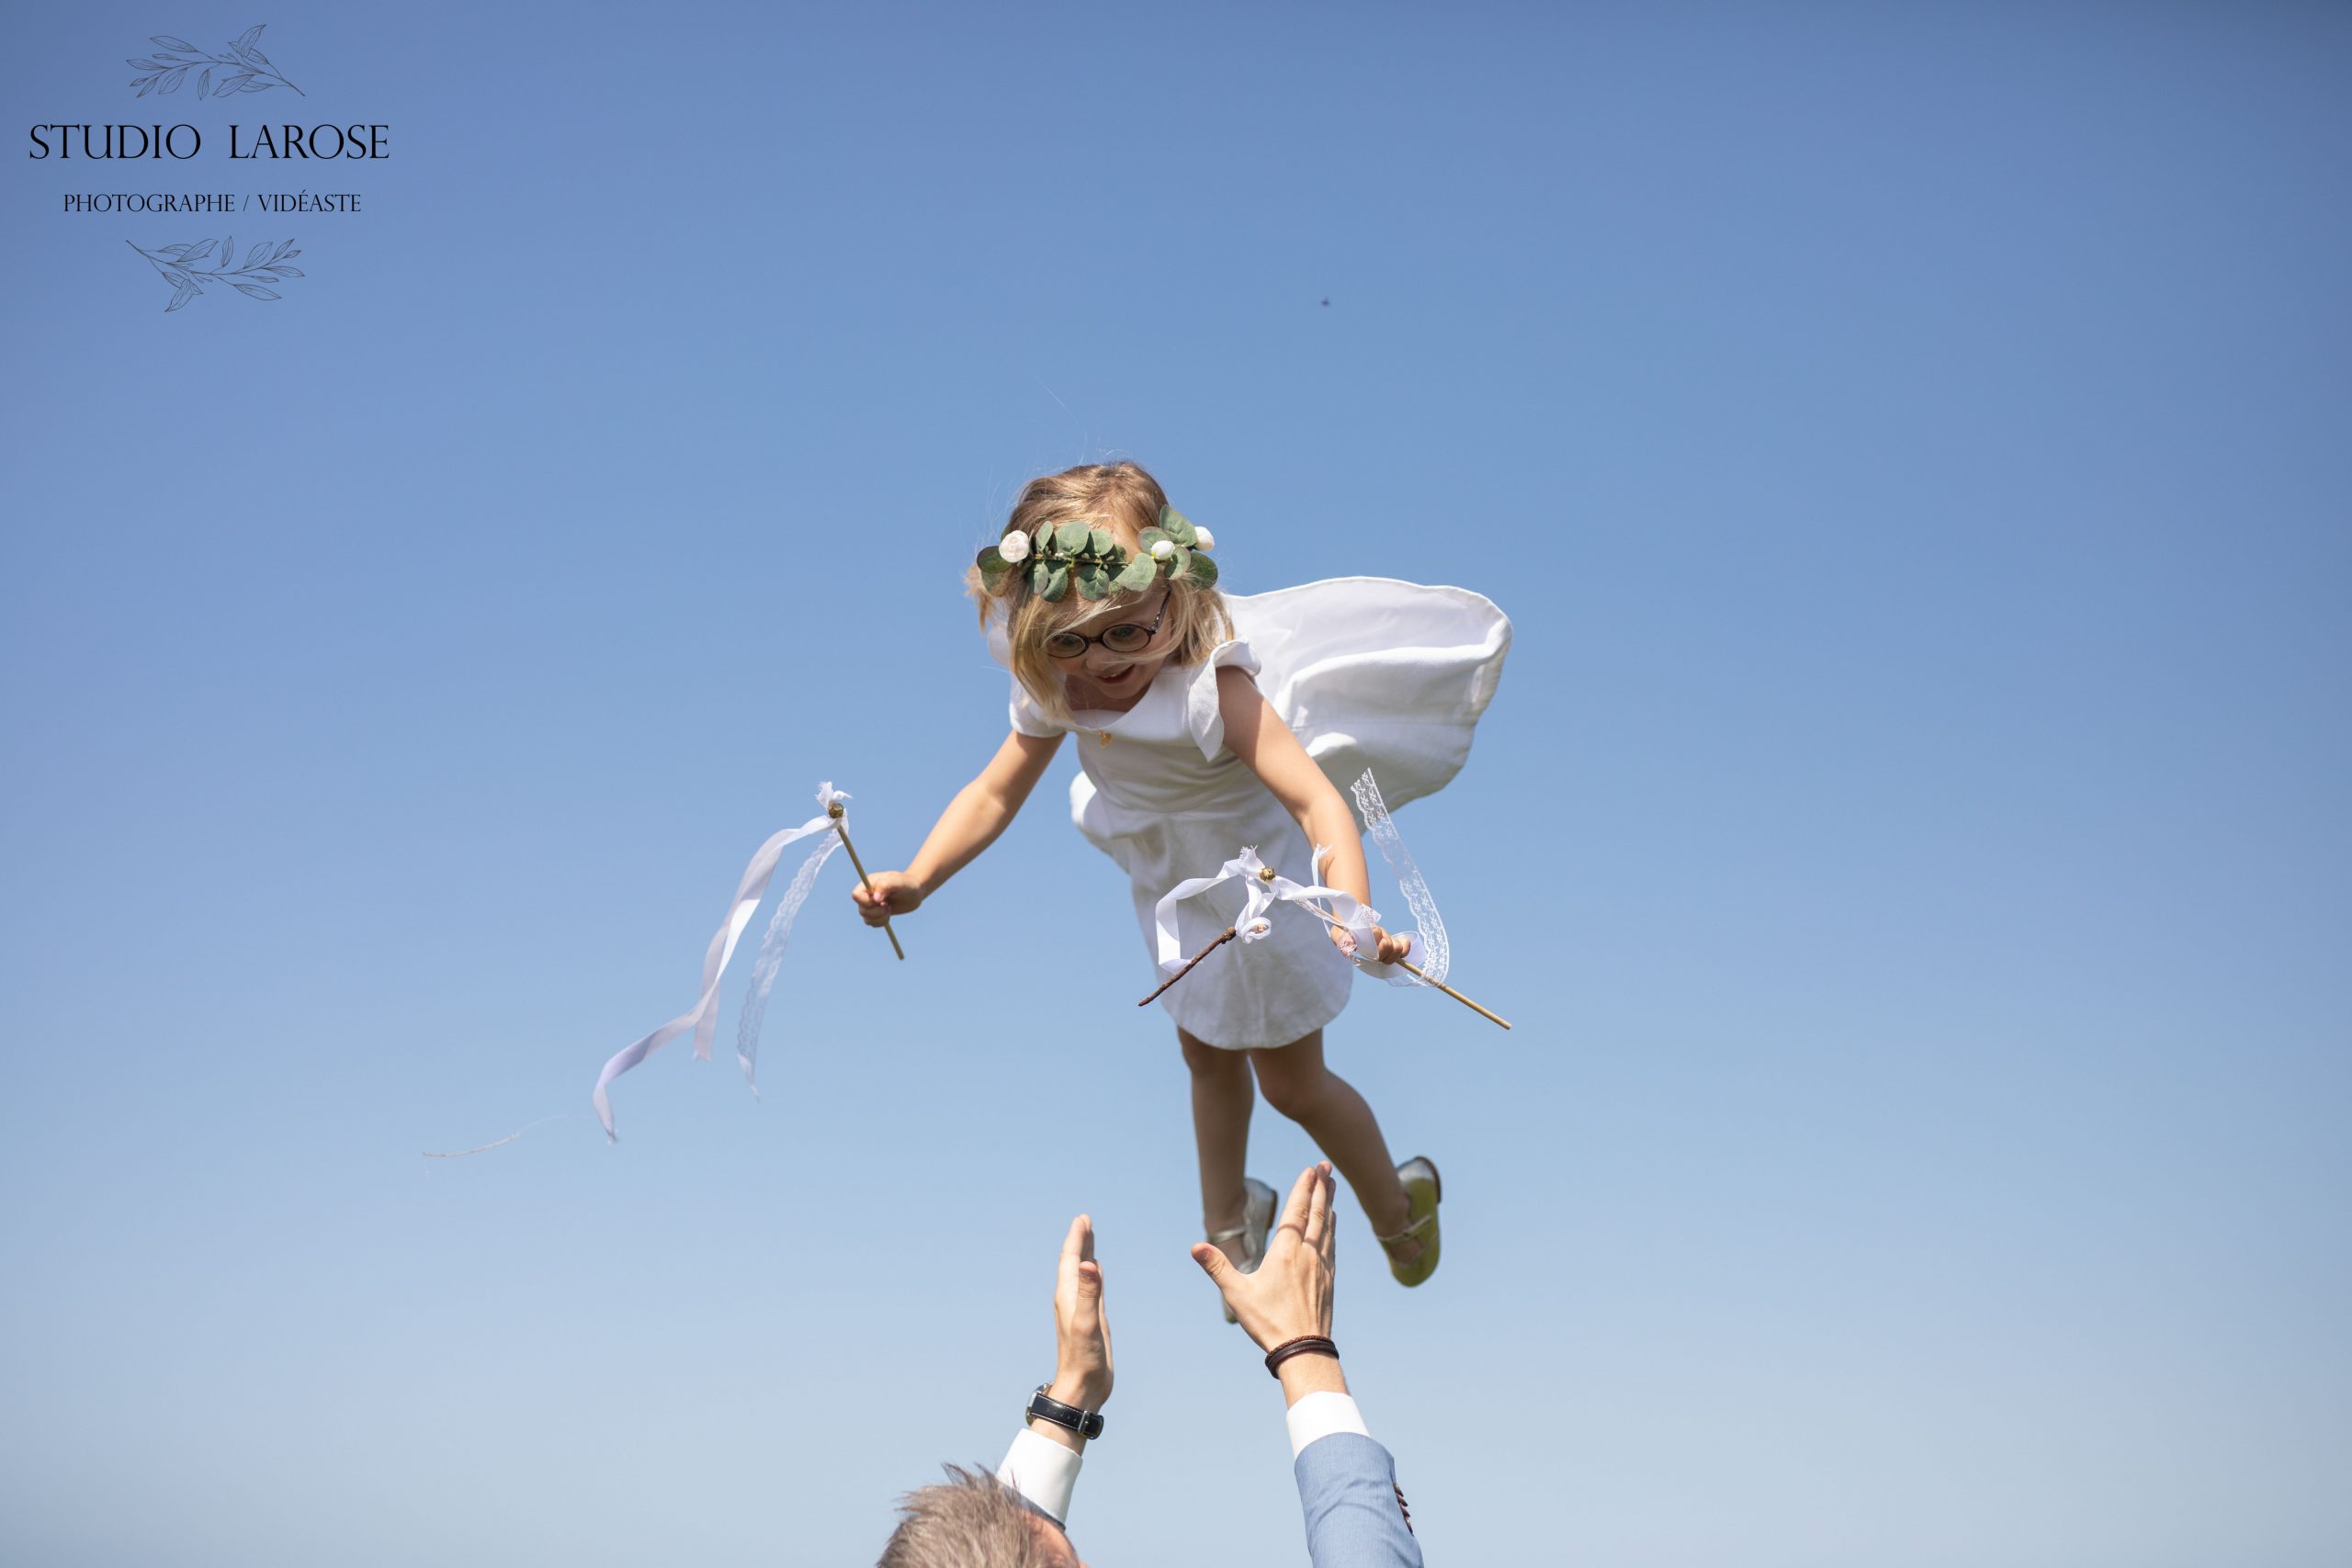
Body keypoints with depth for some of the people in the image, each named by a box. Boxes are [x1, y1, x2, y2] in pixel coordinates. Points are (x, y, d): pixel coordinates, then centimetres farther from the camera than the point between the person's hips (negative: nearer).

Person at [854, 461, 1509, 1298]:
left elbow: (1318, 800, -47)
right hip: (1173, 892, 6)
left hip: (1255, 891, -6)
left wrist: (1353, 916, -63)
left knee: (1290, 1080, 12)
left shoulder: (1213, 688, -39)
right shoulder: (1054, 692, -19)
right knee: (1207, 1058, 25)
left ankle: (1398, 1207, 41)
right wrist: (914, 881, -23)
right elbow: (995, 793, -8)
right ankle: (1228, 1222, 51)